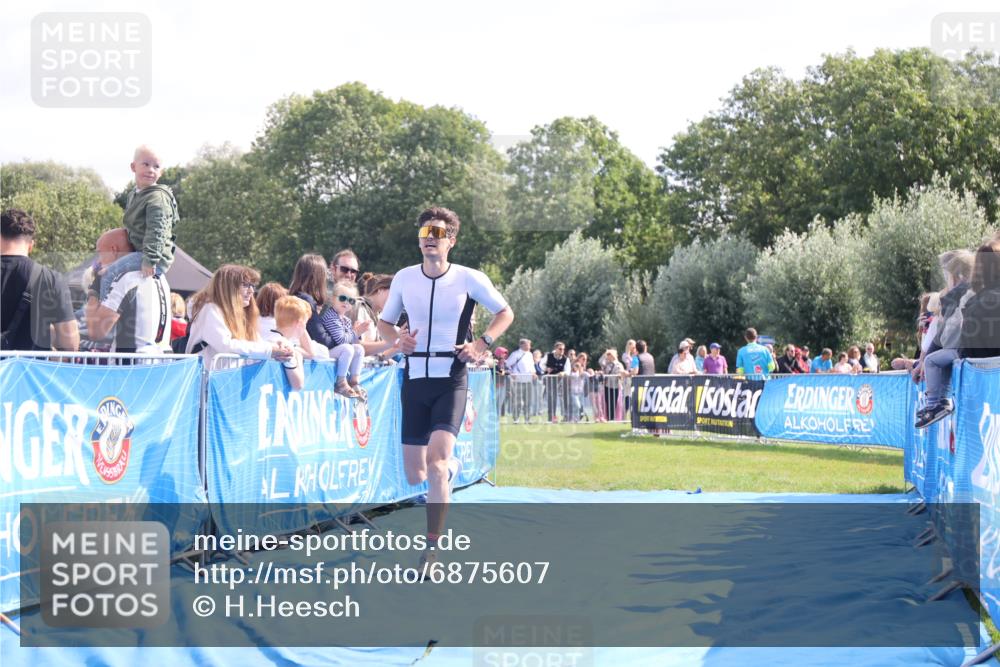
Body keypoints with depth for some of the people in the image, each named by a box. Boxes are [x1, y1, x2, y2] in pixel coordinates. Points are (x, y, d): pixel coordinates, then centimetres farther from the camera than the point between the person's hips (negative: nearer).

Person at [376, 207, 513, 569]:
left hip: (451, 378, -4)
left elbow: (505, 312, 9)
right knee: (415, 475, 3)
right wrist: (398, 338, -4)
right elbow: (385, 321, 18)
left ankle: (432, 547, -19)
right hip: (415, 376, 4)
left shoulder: (470, 279, -3)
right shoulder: (404, 278, 5)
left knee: (437, 455, -23)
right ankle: (450, 468, 40)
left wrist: (482, 343, -7)